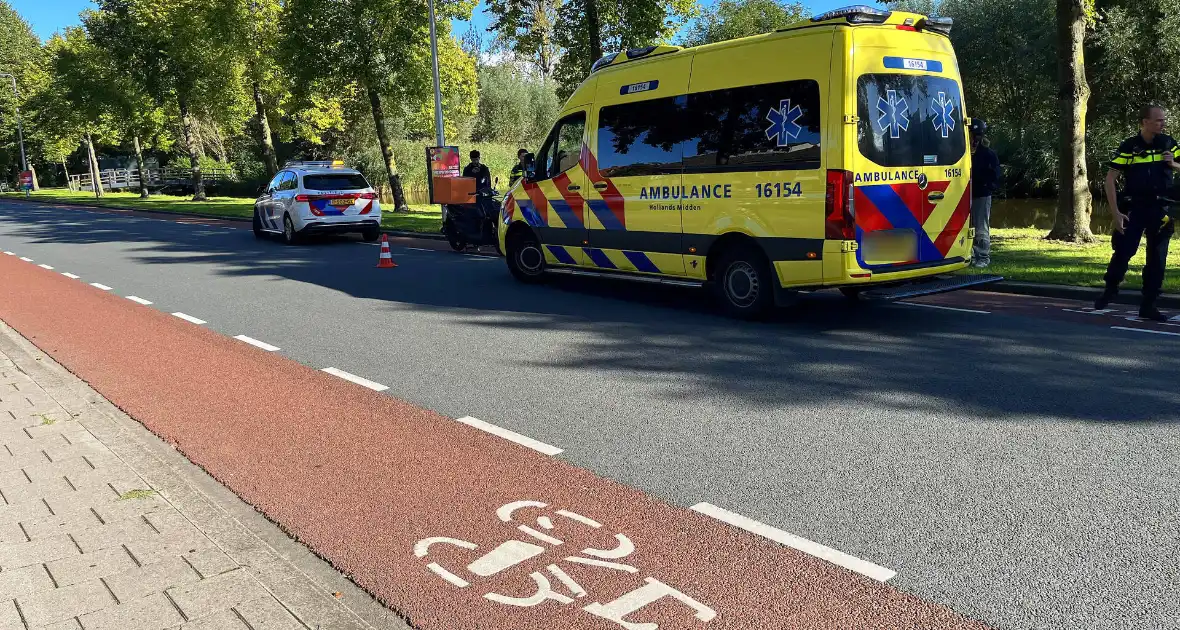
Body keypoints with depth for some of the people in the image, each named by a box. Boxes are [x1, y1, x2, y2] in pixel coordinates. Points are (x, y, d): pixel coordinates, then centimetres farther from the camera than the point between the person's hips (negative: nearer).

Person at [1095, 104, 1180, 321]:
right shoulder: (1128, 147, -6)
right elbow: (1110, 179, -7)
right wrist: (1115, 212, -13)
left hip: (1160, 209, 3)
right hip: (1133, 208, -3)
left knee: (1157, 259, 4)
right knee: (1123, 252, -7)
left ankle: (1148, 305, 14)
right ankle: (1109, 291, 18)